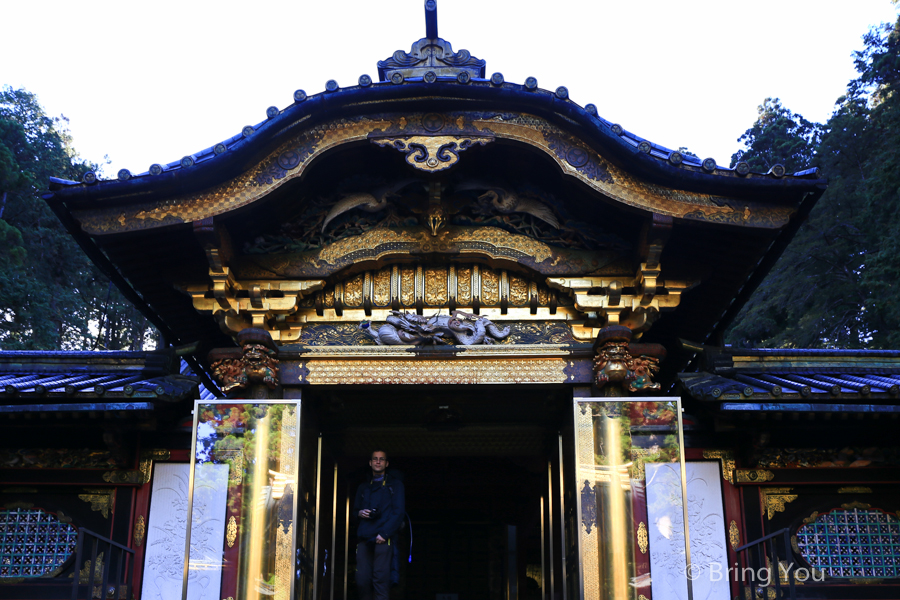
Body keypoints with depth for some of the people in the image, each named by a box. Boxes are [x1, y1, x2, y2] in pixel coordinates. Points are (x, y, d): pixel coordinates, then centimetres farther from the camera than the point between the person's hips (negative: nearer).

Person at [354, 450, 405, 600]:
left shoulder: (394, 484, 12)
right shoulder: (363, 487, 26)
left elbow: (399, 512, 2)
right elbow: (355, 509, 29)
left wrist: (384, 533, -11)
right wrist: (359, 513, 4)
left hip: (383, 538, -4)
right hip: (364, 538, 4)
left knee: (380, 579, -13)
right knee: (362, 579, -4)